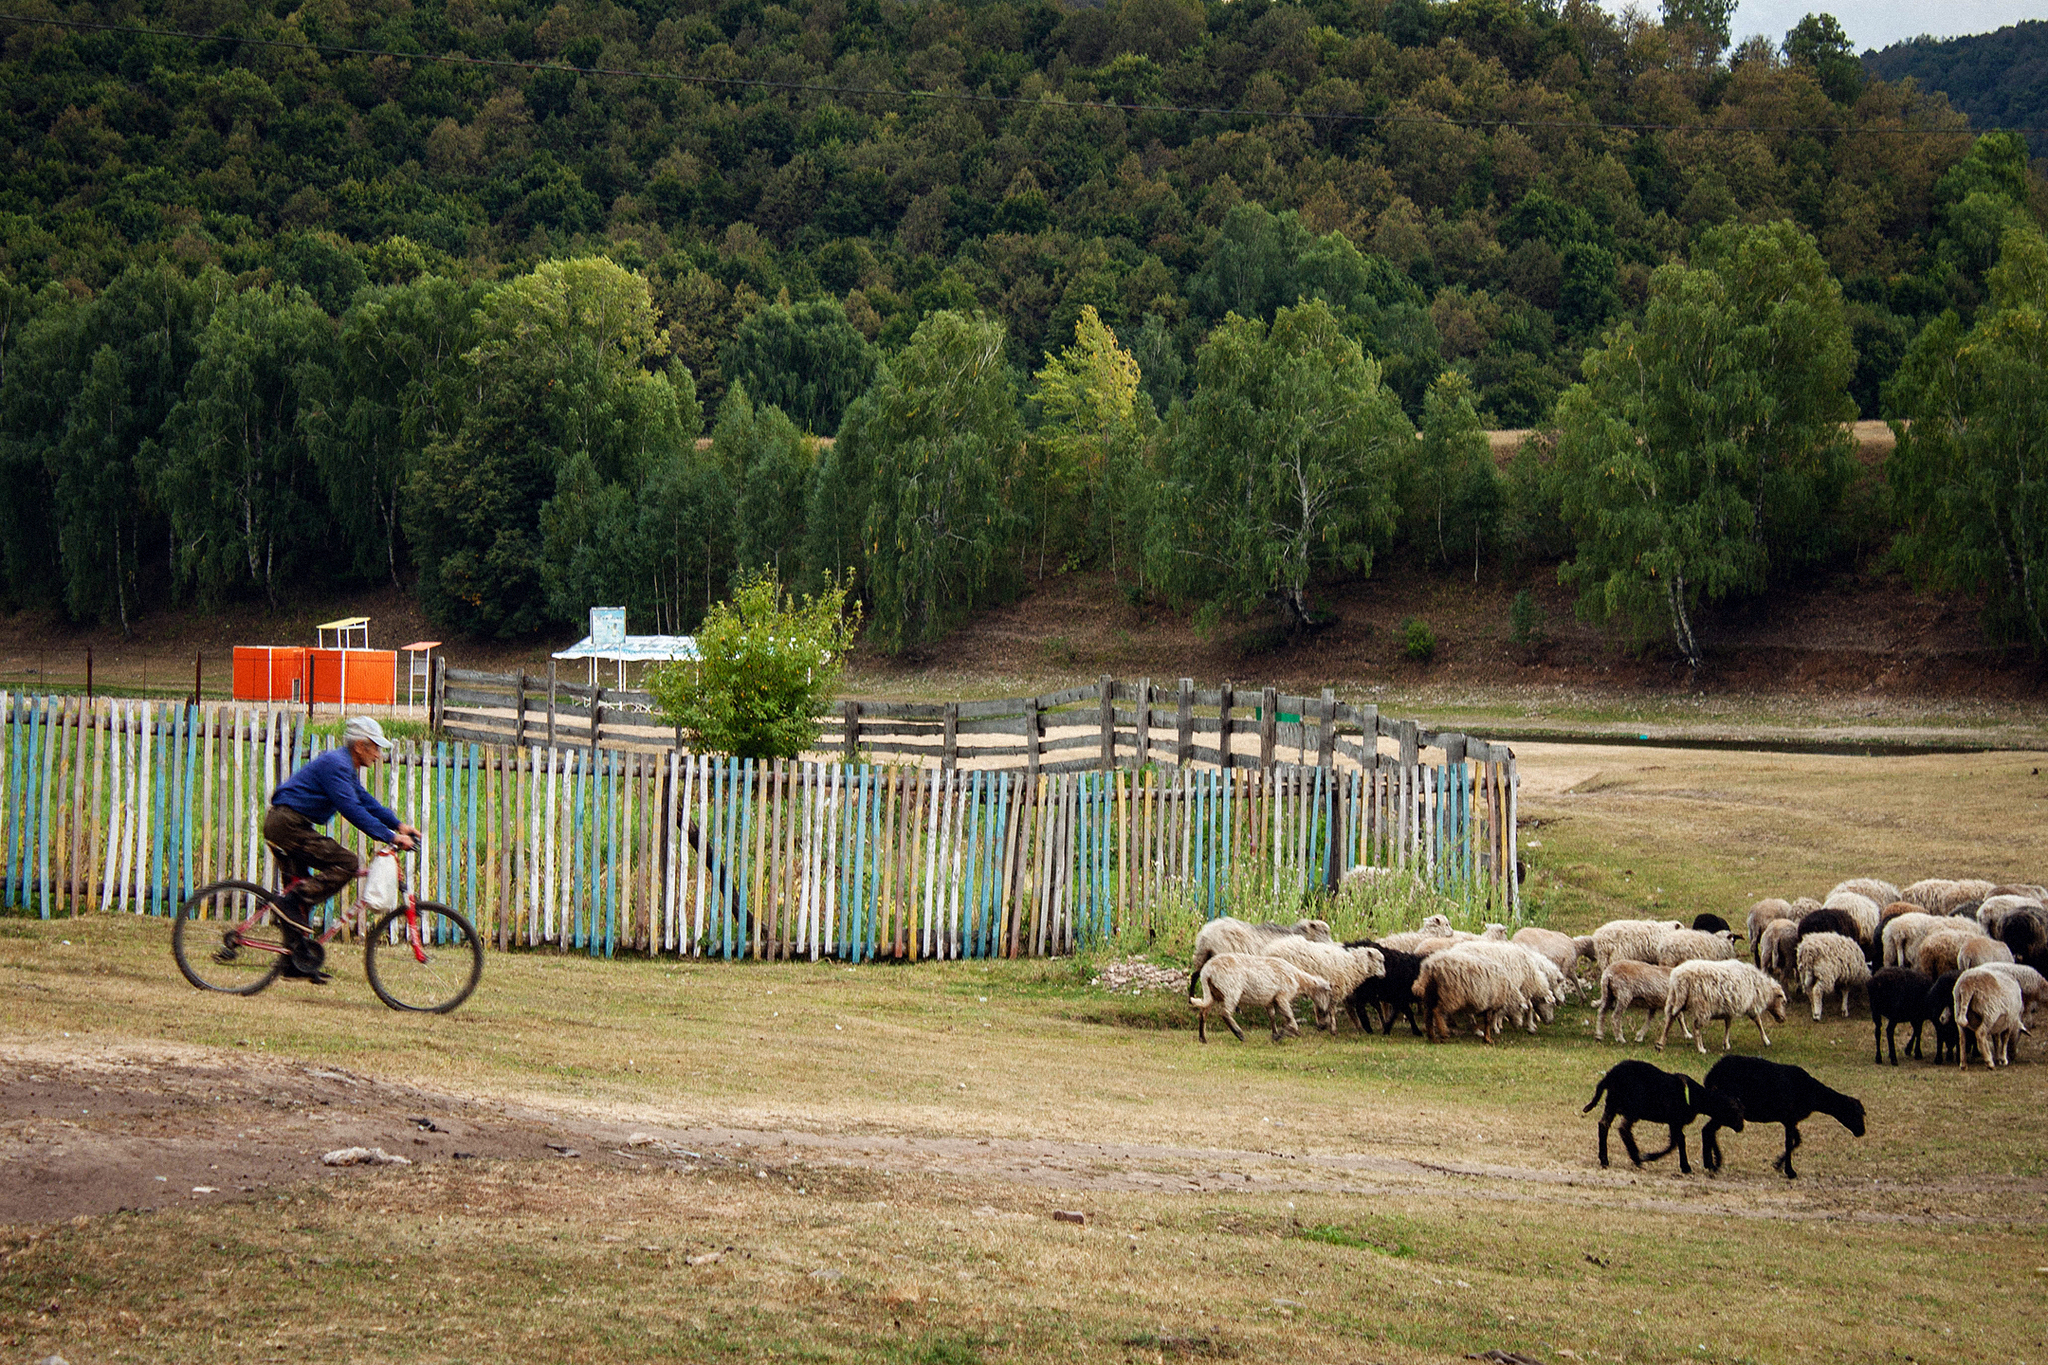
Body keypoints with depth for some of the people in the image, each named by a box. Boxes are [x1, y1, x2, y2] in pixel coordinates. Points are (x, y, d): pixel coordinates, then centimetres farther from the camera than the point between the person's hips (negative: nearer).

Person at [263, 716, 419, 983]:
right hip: (288, 823, -11)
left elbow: (365, 801, 21)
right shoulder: (335, 764, -15)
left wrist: (399, 825, 9)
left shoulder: (344, 766, 18)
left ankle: (297, 960, 15)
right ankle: (293, 901, -17)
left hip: (280, 823, 11)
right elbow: (352, 809, -22)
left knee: (305, 887, 13)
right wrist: (390, 837, -23)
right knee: (346, 864, -16)